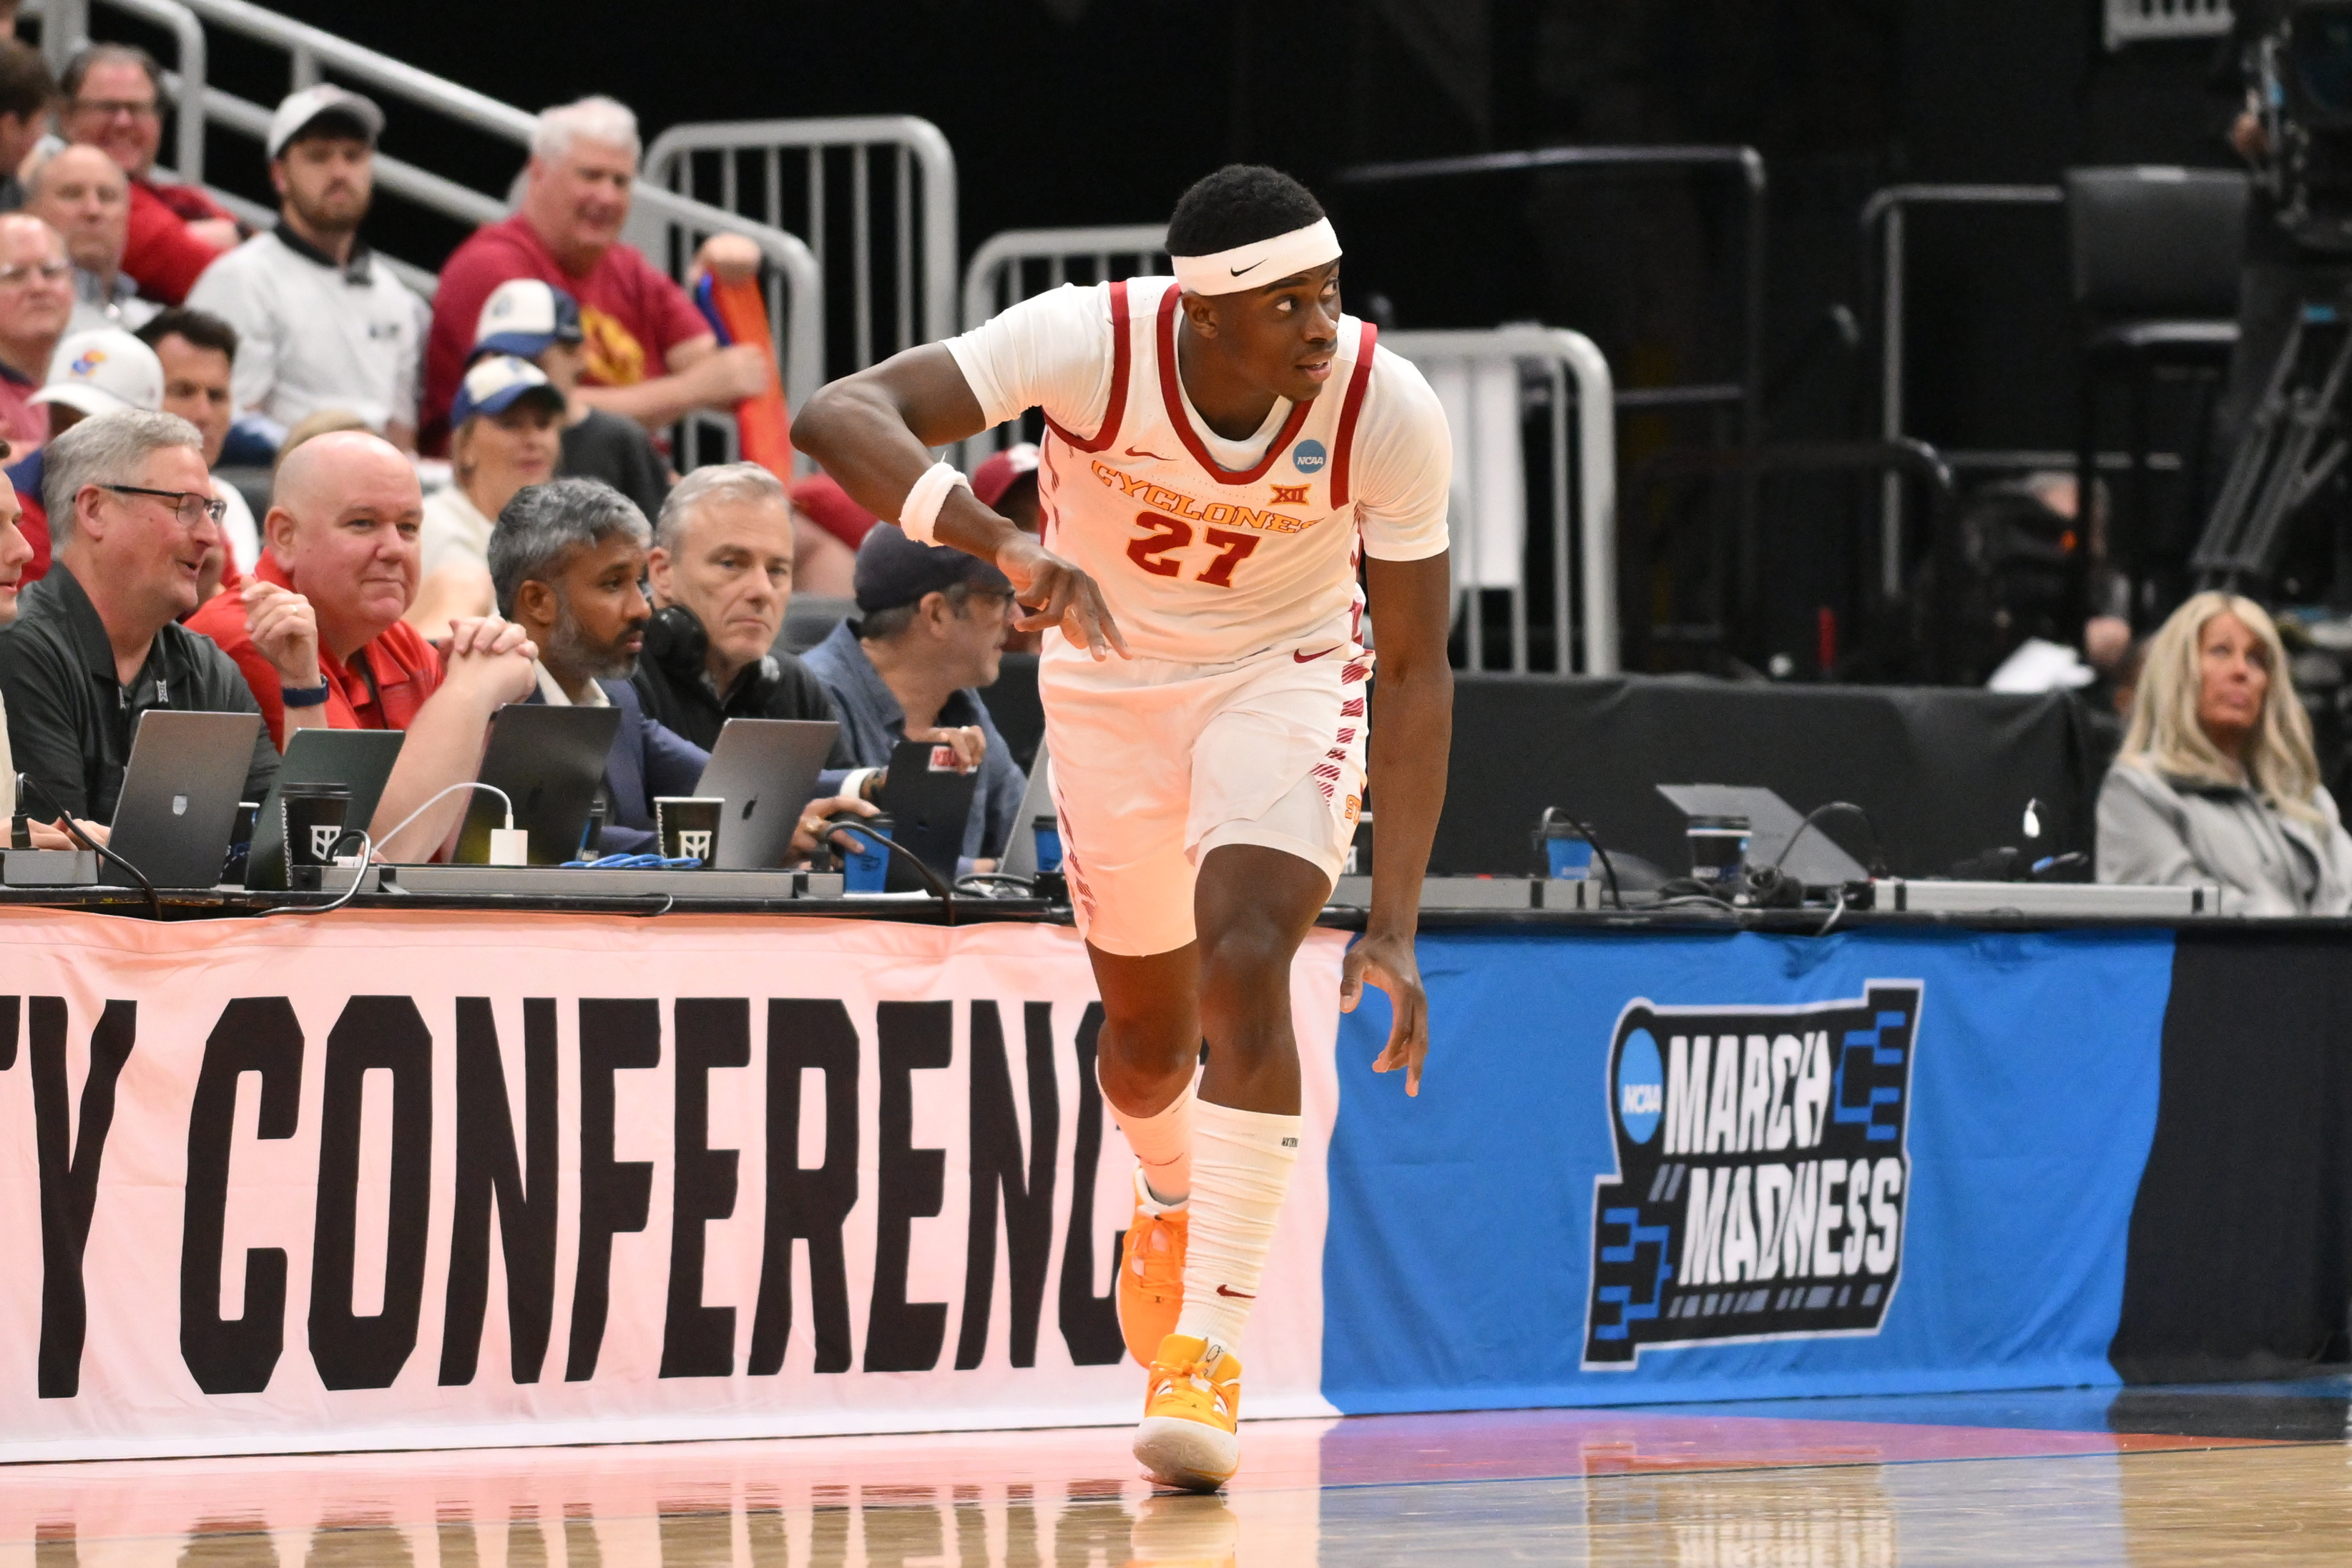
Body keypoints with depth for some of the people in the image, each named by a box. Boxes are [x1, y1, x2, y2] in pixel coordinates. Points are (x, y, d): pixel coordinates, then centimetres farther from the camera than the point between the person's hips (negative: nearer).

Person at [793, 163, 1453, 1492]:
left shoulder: (1389, 410, -27)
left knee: (1245, 966, -25)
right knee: (1148, 1024, 13)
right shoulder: (1090, 344, -30)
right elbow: (840, 418, -38)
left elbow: (1417, 667, -18)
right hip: (1112, 674, 1)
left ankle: (1209, 1347, -20)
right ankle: (1173, 1202, 50)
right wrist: (1006, 544, -55)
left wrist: (1394, 923, -22)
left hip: (1285, 673, -1)